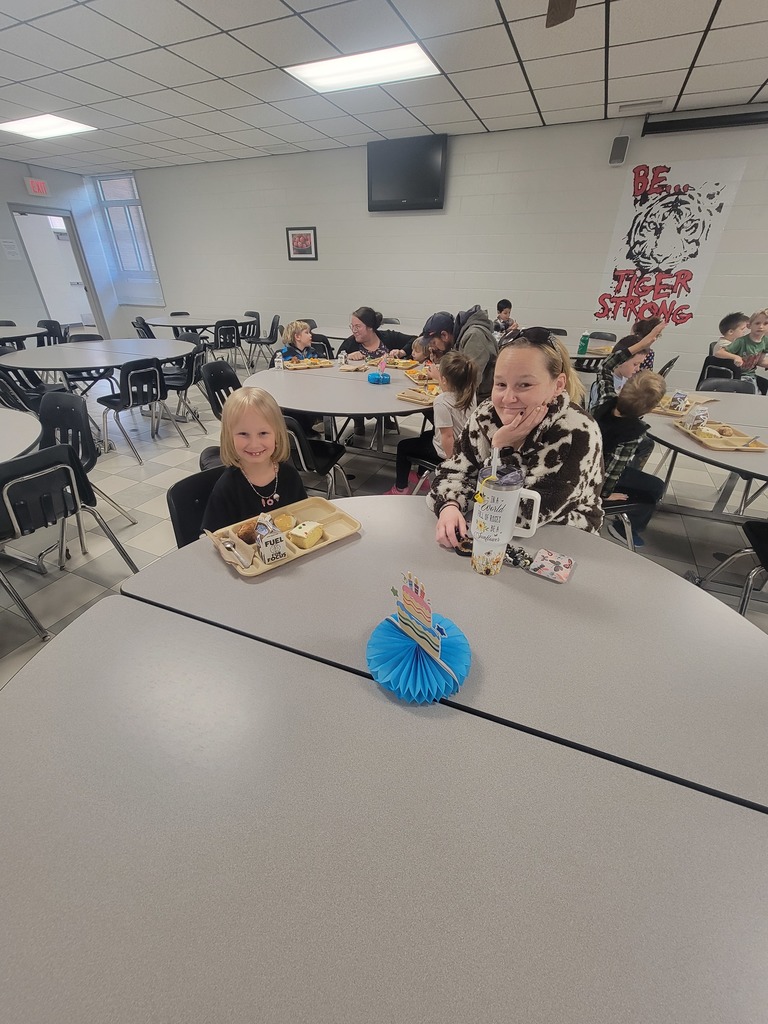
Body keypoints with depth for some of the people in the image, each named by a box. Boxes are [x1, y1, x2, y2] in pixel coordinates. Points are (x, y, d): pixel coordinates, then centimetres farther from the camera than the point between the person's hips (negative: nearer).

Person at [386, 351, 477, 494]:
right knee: (425, 435, 34)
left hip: (447, 450, -8)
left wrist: (449, 460, -18)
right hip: (464, 446, 8)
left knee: (403, 446, 13)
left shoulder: (442, 402, -31)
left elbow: (448, 436, -31)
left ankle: (400, 488, 23)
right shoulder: (469, 394, -9)